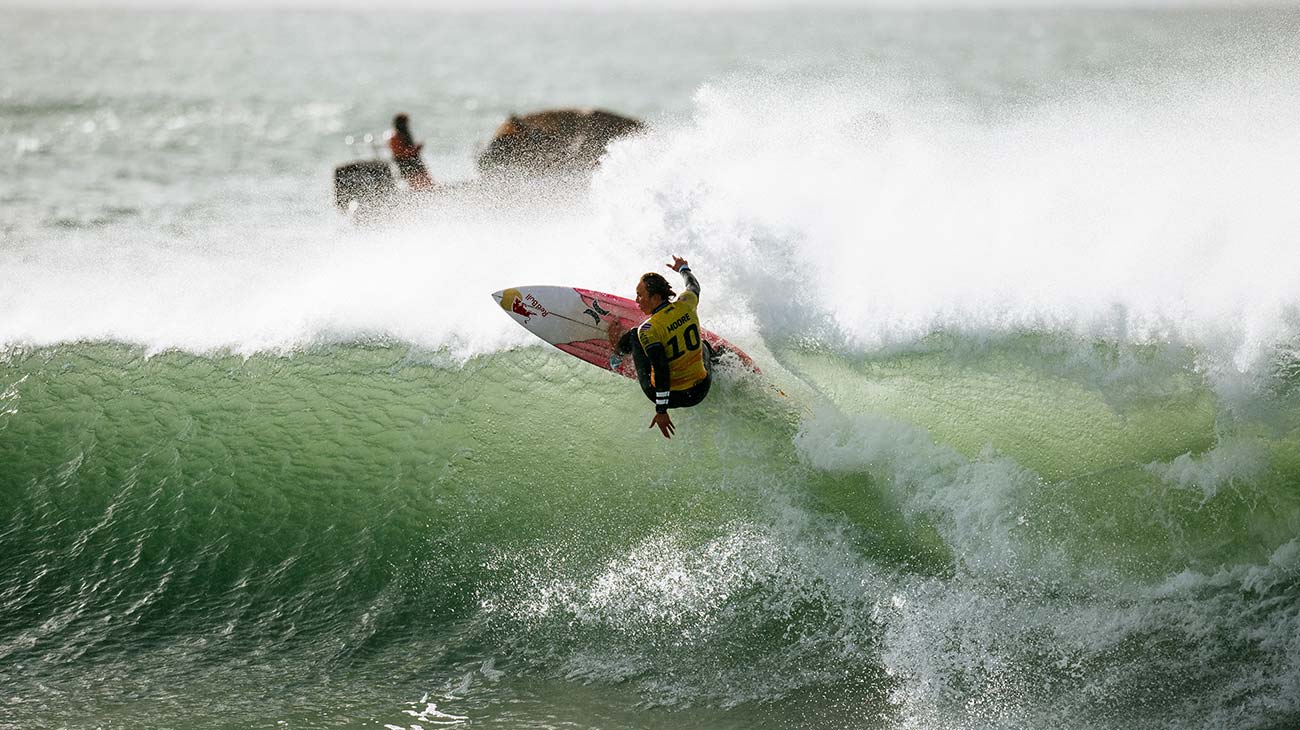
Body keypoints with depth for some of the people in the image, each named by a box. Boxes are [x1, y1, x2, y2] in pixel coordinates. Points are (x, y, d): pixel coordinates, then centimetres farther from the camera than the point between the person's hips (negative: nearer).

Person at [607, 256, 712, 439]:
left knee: (635, 335, 11)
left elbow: (661, 371, -28)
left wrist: (661, 410, -23)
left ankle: (618, 351, 40)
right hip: (700, 392, 4)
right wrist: (683, 269, 38)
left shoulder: (648, 331, -24)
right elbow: (694, 286, 16)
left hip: (672, 396, -4)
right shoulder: (685, 305, -9)